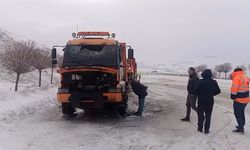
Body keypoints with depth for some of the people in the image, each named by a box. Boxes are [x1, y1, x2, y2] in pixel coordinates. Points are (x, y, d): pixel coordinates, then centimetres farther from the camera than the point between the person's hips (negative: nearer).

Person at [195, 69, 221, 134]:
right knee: (208, 115, 9)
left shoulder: (200, 82, -13)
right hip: (210, 101, 2)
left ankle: (200, 128, 17)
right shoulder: (214, 82, -3)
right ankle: (206, 129, 9)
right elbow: (218, 91, 2)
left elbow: (196, 91, -13)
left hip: (201, 100, -2)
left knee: (200, 114, 12)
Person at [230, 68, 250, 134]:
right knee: (241, 112, 20)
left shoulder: (236, 78, -16)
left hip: (239, 99, -8)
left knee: (237, 113, -1)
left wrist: (233, 97, -14)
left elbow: (234, 88, -20)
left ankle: (241, 128, -2)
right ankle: (241, 126, 31)